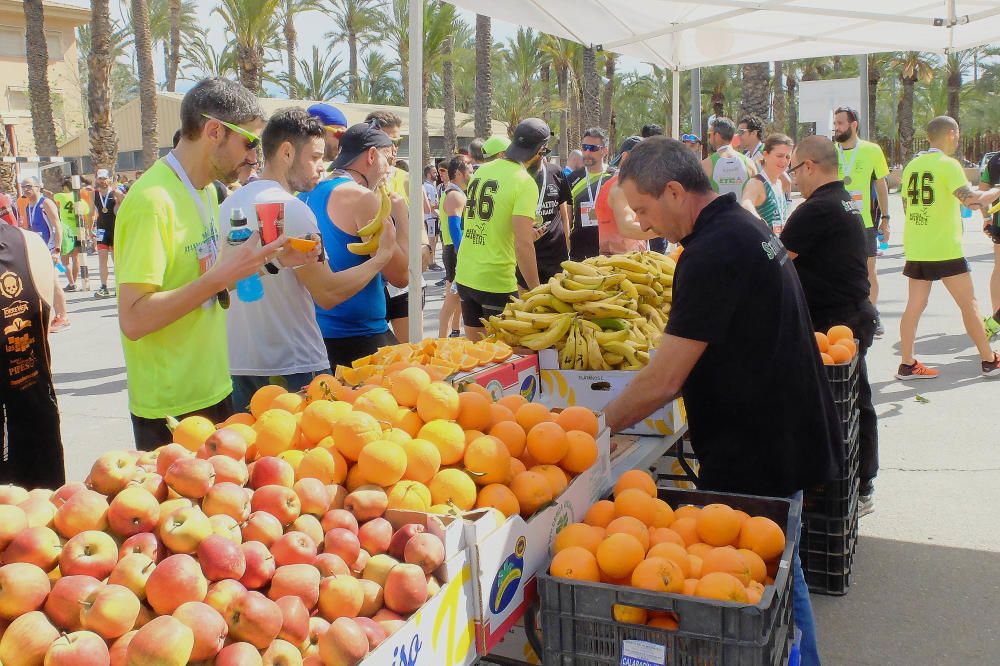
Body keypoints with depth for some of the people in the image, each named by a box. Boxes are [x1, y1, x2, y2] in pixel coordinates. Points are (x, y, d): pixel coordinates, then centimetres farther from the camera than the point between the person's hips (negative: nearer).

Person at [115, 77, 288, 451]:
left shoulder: (206, 191, 10)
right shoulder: (151, 201, -19)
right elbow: (133, 319, -25)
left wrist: (255, 258, 0)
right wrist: (222, 276, -27)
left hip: (214, 391, 9)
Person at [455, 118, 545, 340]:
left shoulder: (481, 170, 8)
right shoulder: (525, 183, -14)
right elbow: (523, 244, -21)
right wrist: (536, 290, -13)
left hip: (464, 276, 7)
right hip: (496, 282, -7)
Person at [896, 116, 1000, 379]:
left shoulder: (912, 165, 10)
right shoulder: (947, 164, -11)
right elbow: (972, 200, -20)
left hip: (915, 248, 6)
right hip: (944, 248, -6)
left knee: (914, 305, 7)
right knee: (969, 304, 5)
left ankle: (907, 364, 6)